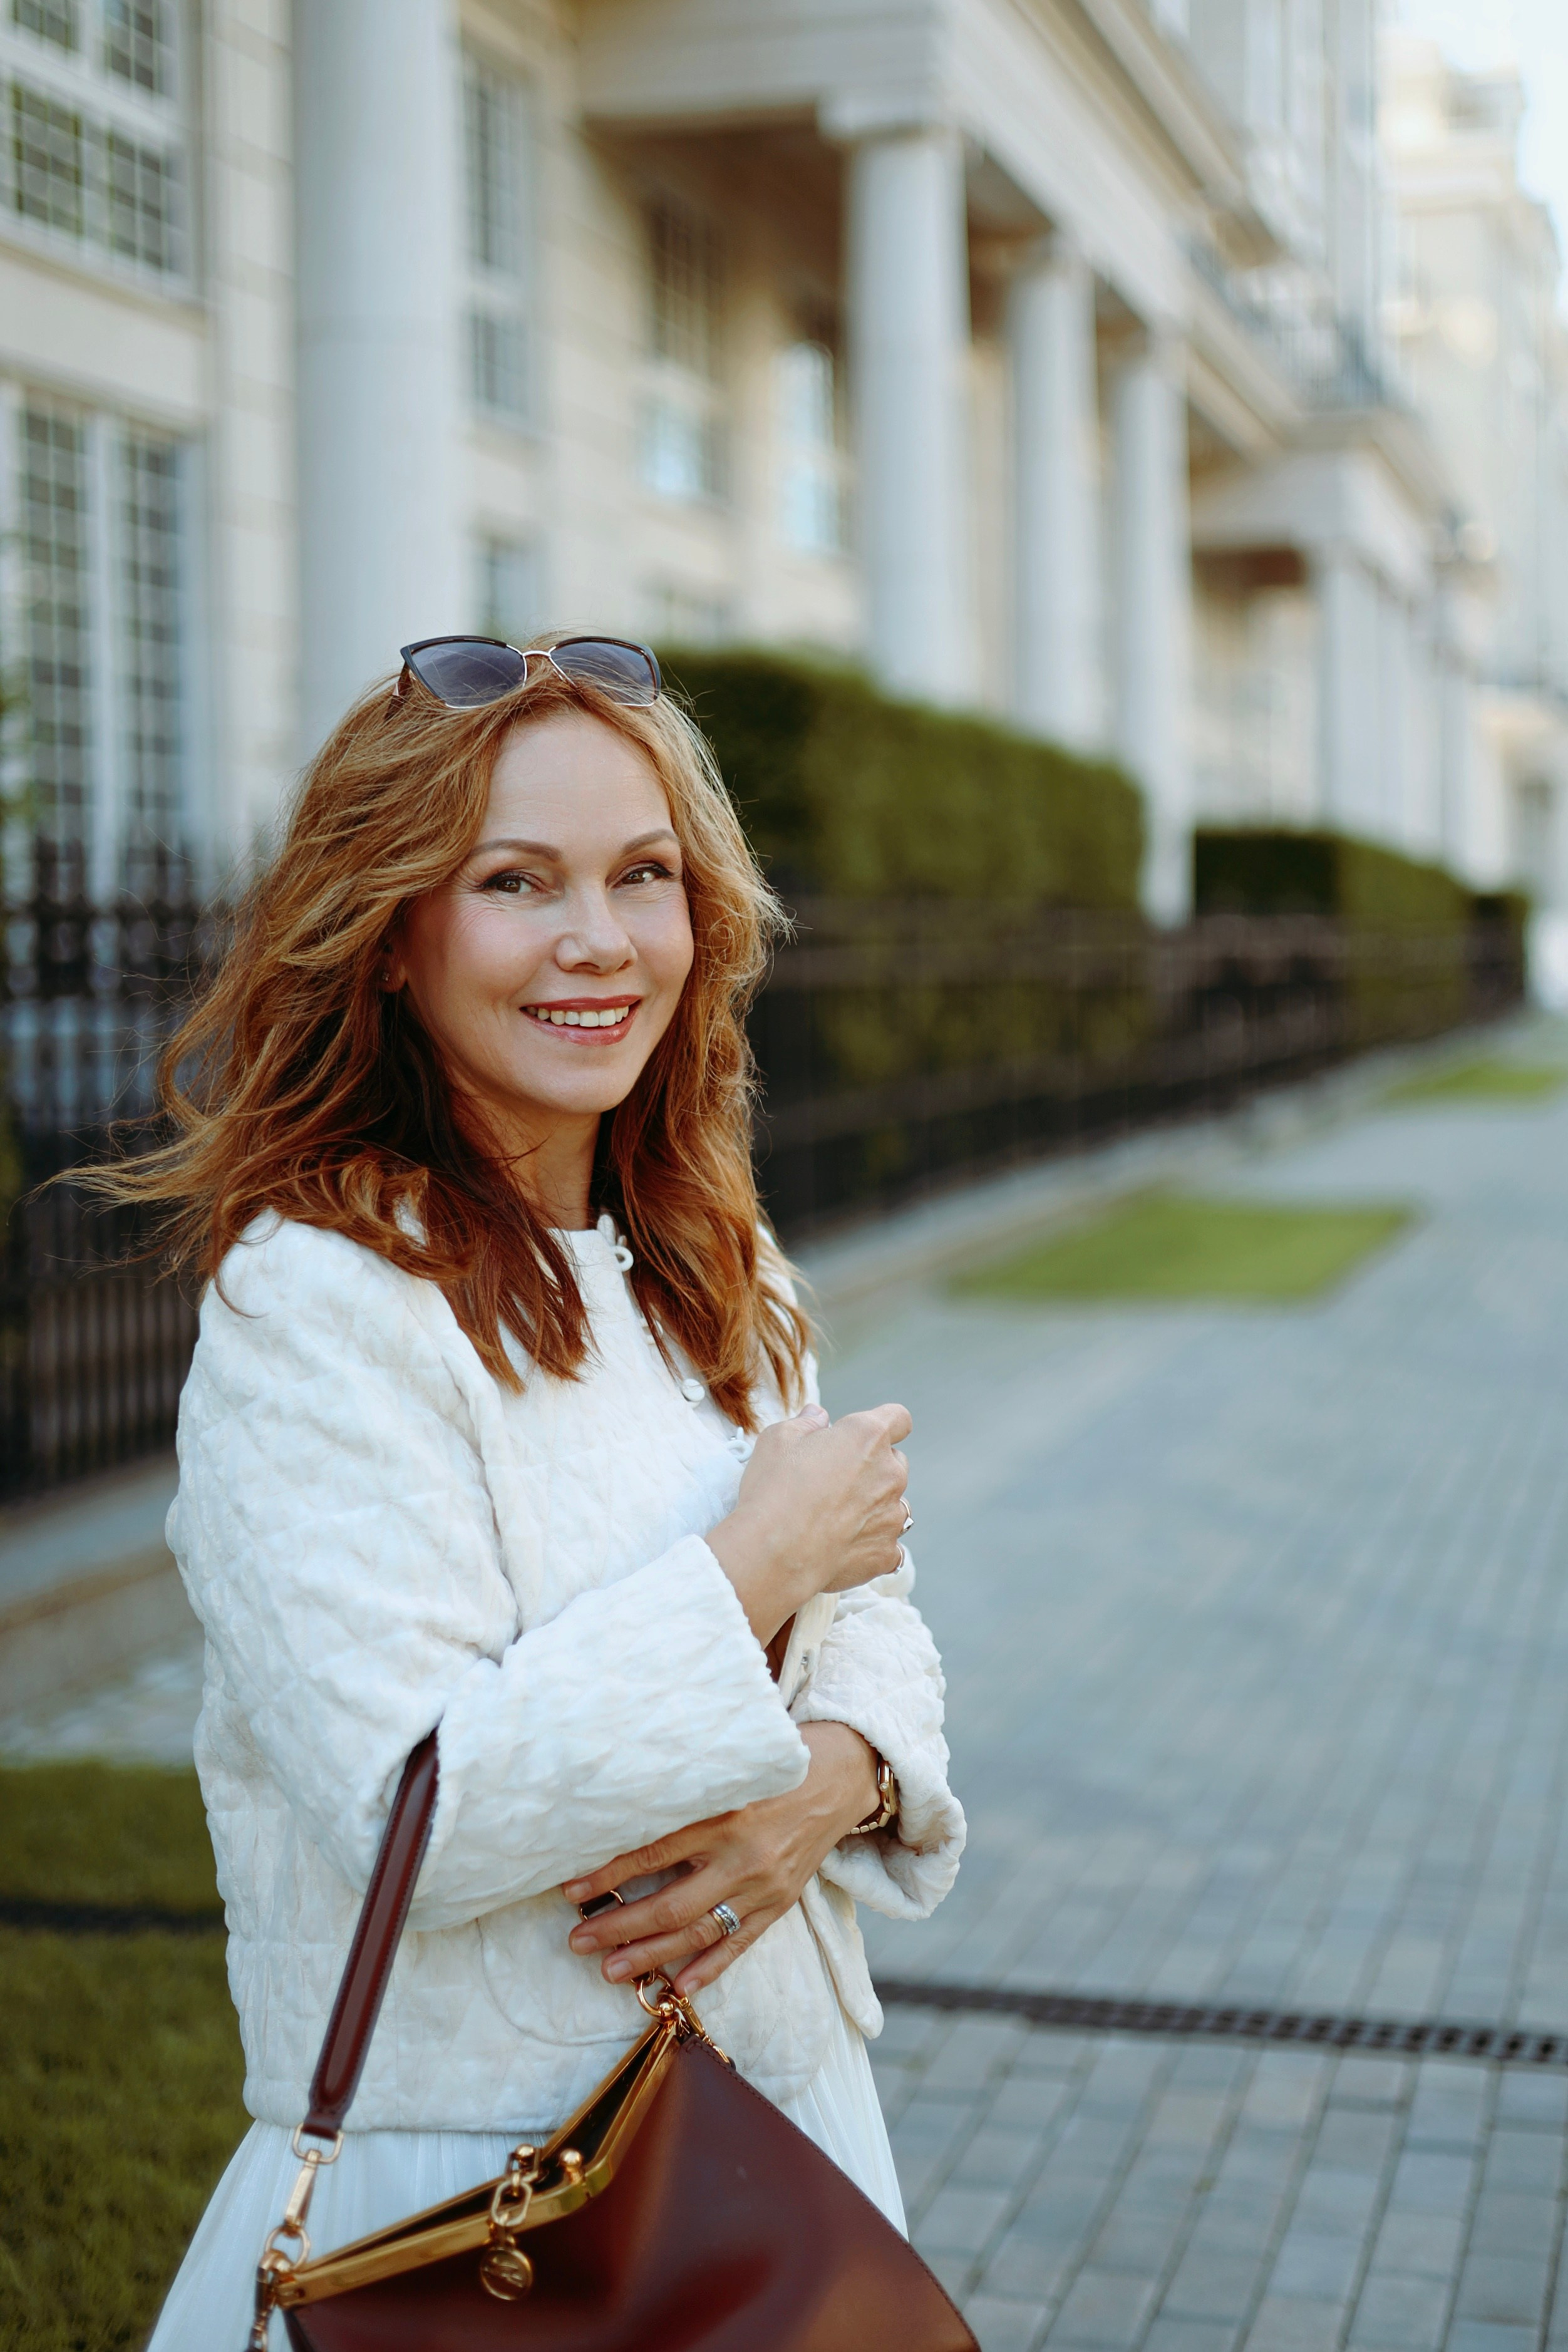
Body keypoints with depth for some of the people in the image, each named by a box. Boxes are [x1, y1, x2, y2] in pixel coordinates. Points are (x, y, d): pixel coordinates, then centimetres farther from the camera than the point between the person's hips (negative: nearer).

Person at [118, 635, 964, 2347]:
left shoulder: (709, 1277, 6)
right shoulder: (315, 1304, -20)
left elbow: (871, 1621, 9)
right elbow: (416, 1811, -27)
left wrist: (839, 1774, -14)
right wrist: (759, 1563, -20)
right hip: (471, 2195, -7)